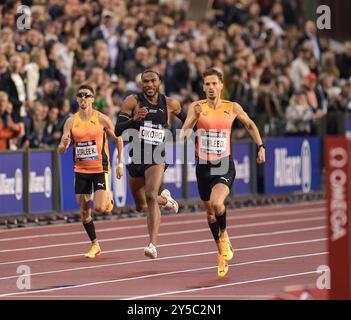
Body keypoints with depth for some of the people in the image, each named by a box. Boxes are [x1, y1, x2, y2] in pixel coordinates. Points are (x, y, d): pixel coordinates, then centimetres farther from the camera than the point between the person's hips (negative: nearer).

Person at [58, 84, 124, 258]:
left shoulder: (102, 119, -7)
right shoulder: (71, 122, 0)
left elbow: (118, 139, 4)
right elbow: (61, 149, 0)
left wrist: (120, 163, 0)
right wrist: (64, 145, -24)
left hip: (100, 169, -3)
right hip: (81, 170, 3)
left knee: (100, 208, -15)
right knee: (84, 211, 5)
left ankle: (109, 198, 21)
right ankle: (95, 245, 19)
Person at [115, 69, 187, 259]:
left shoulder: (169, 104, 2)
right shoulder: (132, 101, -5)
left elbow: (186, 118, 24)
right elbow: (118, 130, -13)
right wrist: (134, 119, -29)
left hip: (157, 157, -2)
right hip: (135, 157, 2)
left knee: (151, 196, -26)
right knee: (141, 206, 16)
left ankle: (153, 245, -30)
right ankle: (164, 199, 51)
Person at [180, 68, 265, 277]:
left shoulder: (233, 108, -1)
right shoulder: (196, 107, -3)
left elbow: (251, 125, 17)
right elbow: (184, 134, -13)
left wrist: (261, 146, 10)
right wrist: (196, 116, -28)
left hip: (224, 166, -2)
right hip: (204, 166, 2)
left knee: (216, 203, -27)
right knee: (209, 211, 13)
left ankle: (224, 235, 4)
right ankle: (223, 252, 32)